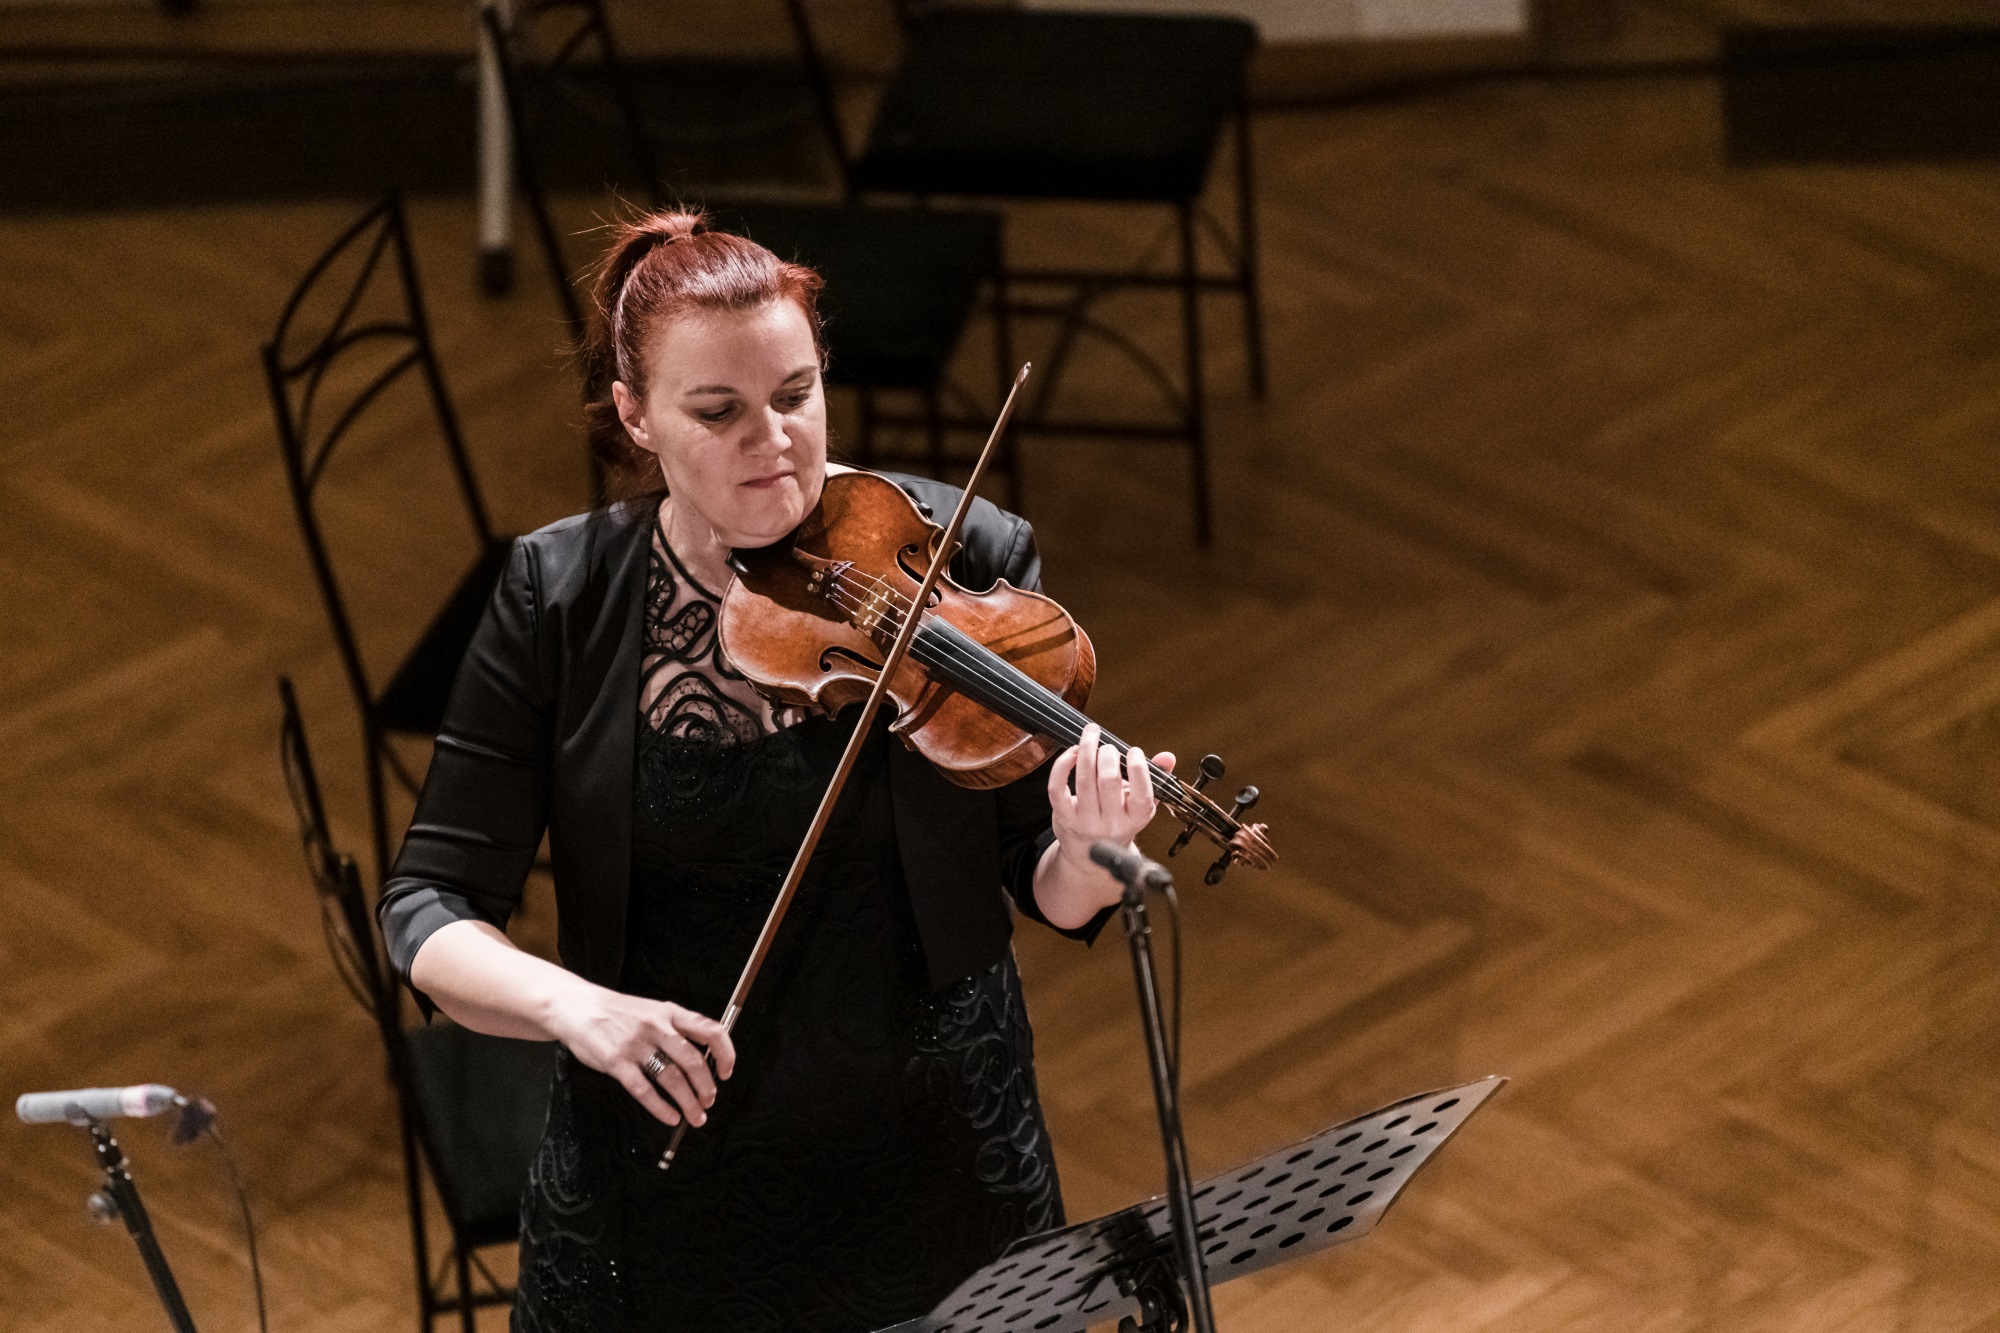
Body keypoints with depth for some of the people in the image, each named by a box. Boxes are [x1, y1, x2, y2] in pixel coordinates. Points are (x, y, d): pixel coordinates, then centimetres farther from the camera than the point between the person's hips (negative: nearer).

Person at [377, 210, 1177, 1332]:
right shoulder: (560, 597, -5)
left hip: (935, 1188, 0)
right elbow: (432, 911, -7)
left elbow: (1046, 896, -3)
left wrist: (1090, 857, -27)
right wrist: (569, 1003, -26)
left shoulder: (965, 561, -7)